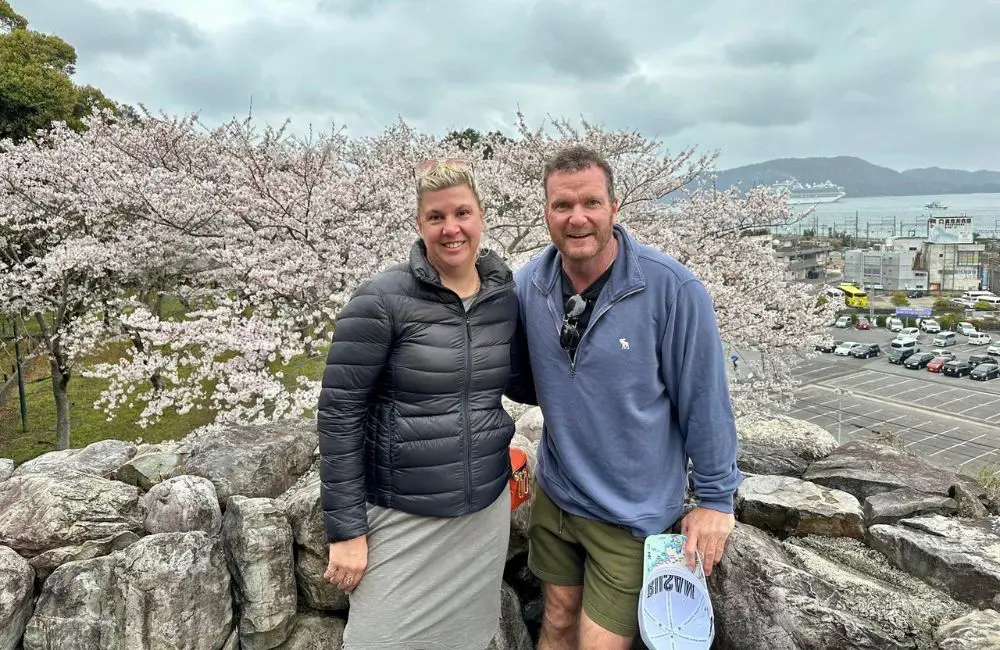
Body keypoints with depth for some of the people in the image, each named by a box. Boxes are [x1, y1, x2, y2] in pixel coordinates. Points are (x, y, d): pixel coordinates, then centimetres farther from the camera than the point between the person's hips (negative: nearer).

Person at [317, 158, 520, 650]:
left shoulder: (505, 298, 0)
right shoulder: (381, 301, -15)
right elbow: (339, 413, -13)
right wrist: (345, 528, -12)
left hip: (487, 513, 5)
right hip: (403, 520, -4)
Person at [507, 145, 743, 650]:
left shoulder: (672, 289, -21)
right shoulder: (528, 284, -7)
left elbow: (704, 400, -12)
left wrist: (715, 497, -6)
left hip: (634, 512, -4)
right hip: (553, 495, 4)